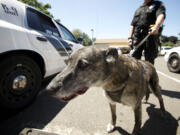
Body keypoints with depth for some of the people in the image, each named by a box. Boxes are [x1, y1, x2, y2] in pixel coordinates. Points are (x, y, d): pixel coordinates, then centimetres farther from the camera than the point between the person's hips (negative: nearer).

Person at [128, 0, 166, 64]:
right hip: (137, 37, 4)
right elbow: (132, 25, 23)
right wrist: (130, 37, 8)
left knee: (149, 61, -5)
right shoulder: (138, 9, 29)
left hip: (151, 35, -3)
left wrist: (156, 26, -30)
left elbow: (161, 15, -8)